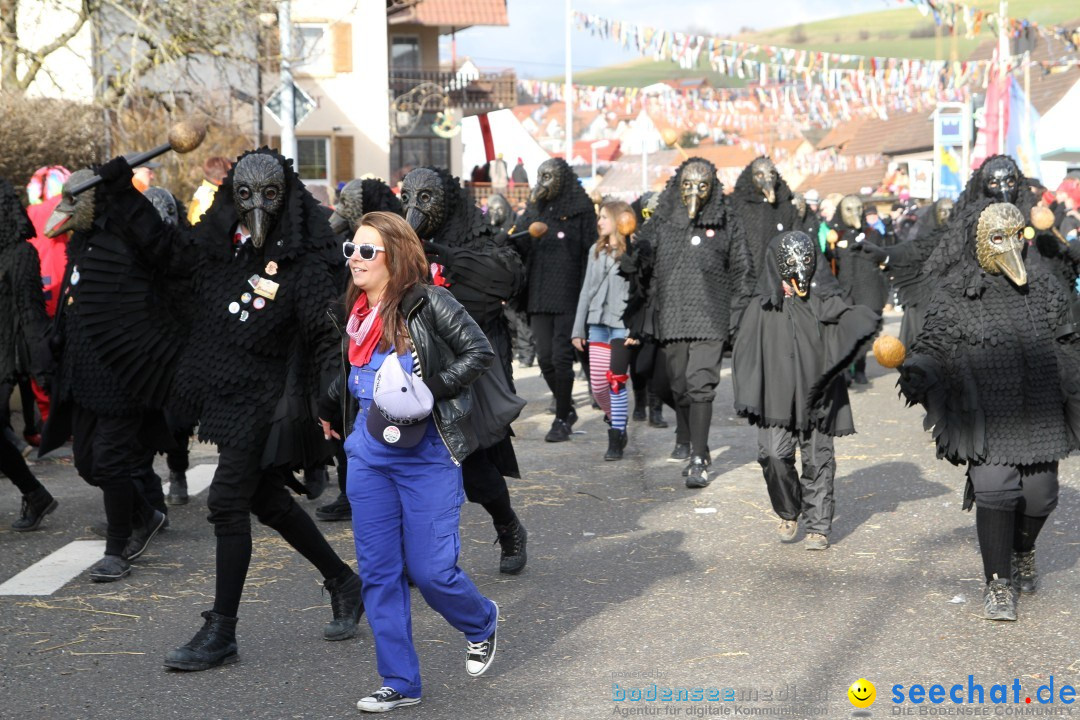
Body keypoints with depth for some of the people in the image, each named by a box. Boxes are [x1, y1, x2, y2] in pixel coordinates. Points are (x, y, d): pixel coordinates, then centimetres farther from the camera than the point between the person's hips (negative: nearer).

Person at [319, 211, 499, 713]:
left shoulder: (428, 302, -10)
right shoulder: (357, 313, 9)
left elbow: (480, 352, -13)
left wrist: (431, 390, -20)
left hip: (427, 459, -6)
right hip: (369, 457, 6)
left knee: (430, 571, -4)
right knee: (377, 573, 5)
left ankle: (481, 624, 30)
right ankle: (399, 684, 16)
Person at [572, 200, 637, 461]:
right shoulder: (597, 250, 16)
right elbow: (586, 290, 18)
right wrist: (578, 329, 16)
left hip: (622, 324, -6)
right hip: (598, 322, 6)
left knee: (616, 381, -7)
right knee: (597, 383, 2)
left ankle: (616, 439, 2)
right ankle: (617, 424, 25)